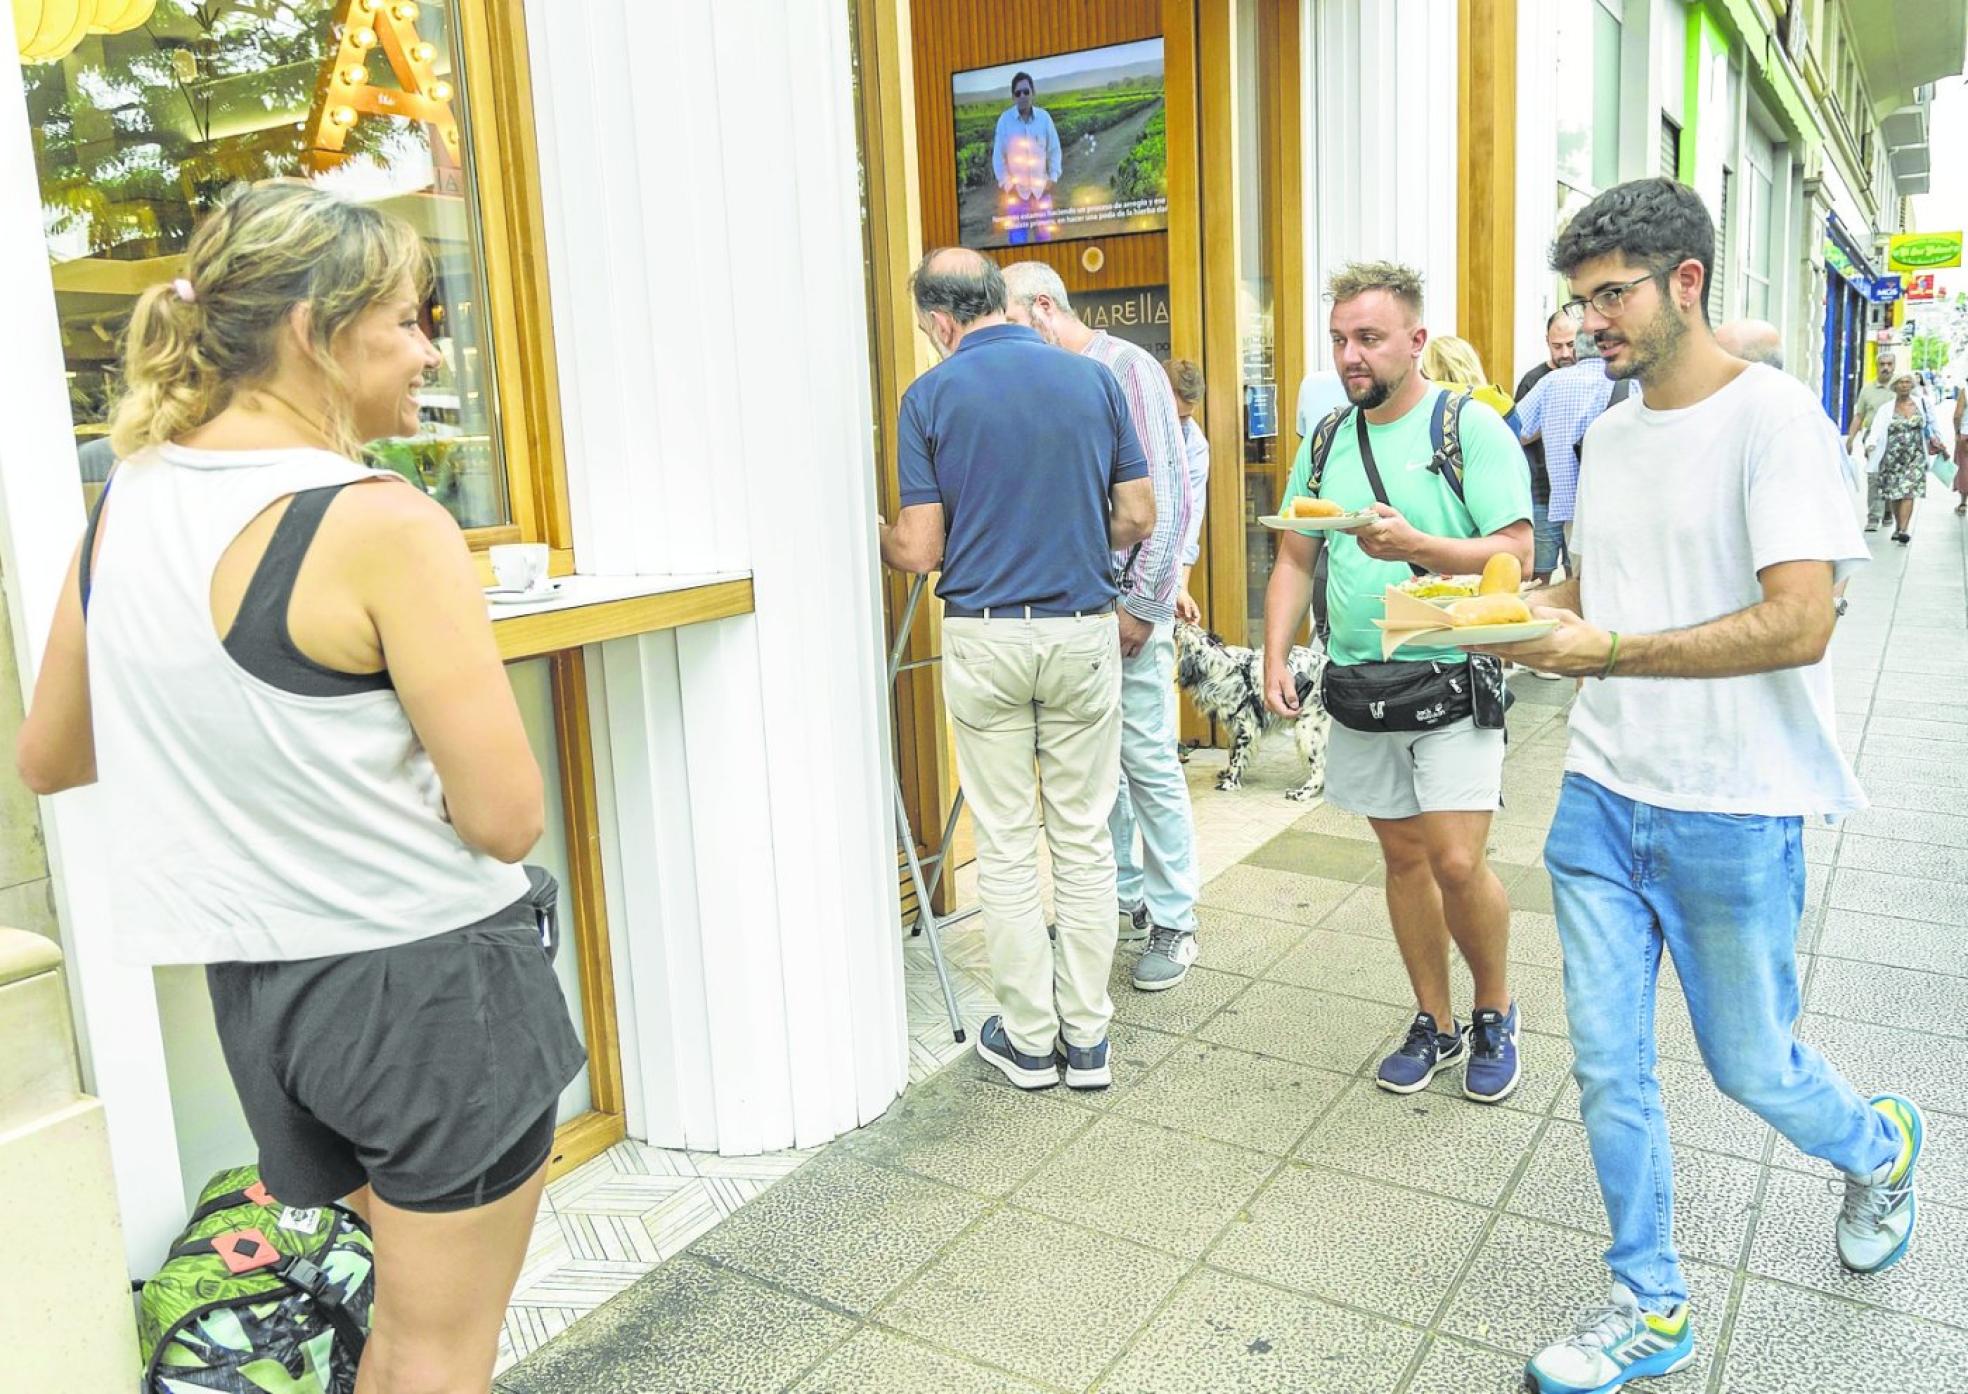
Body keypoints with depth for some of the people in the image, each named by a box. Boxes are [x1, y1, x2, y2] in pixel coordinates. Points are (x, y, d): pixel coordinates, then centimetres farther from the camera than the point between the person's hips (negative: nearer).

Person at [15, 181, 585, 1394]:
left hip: (256, 977, 7)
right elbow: (507, 818, -21)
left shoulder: (124, 506, 1)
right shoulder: (382, 525, -21)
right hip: (430, 978, -7)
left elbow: (48, 758, 13)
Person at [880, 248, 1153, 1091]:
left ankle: (1028, 1038, 19)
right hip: (1083, 631, 2)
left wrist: (877, 537, 15)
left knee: (1005, 847, 8)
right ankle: (1086, 1038, 19)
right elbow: (1138, 518, 4)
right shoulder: (1093, 380, 2)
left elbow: (921, 550, -7)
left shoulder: (931, 395, -5)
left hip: (985, 636, -2)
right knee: (1084, 839, 11)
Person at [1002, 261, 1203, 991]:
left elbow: (1168, 496, -12)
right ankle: (1125, 897, 26)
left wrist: (1142, 603, -13)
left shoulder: (1127, 369, -7)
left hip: (1125, 600, -7)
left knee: (1148, 762, -2)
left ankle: (1173, 922, 10)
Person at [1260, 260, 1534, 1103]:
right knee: (1403, 856, 12)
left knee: (1458, 863, -8)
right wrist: (1275, 656, 1)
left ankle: (1495, 1014, 19)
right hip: (1359, 685, 5)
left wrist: (1415, 546, -27)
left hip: (1450, 681, -5)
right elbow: (1295, 559, 13)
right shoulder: (1327, 440, 10)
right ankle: (1434, 1025, 27)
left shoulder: (1472, 428, -6)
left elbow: (1516, 555, -12)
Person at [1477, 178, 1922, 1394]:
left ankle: (1878, 1148, 46)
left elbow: (1799, 622, -21)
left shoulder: (1774, 415, -13)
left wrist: (1607, 651, -23)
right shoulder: (1609, 432, 9)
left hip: (1731, 812, -6)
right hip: (1602, 795, 6)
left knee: (1749, 1066, 12)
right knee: (1608, 1066, 8)